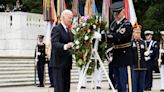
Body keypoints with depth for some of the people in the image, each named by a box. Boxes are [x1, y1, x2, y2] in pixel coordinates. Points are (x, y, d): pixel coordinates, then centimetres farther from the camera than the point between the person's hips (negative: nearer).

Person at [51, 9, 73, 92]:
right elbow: (54, 43, -24)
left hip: (67, 64, 8)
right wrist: (65, 46, -43)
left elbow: (71, 44, 20)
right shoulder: (56, 29, -9)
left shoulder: (69, 32, 18)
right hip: (58, 63, -8)